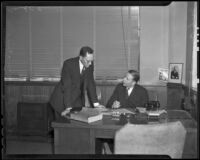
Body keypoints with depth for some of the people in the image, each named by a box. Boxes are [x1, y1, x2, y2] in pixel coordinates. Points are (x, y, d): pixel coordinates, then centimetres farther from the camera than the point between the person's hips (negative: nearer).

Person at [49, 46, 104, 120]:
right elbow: (66, 86, -26)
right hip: (62, 100, -4)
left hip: (78, 101, 5)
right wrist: (68, 107, -30)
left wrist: (95, 103, -4)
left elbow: (90, 83, 0)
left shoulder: (90, 65, -7)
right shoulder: (68, 64, -23)